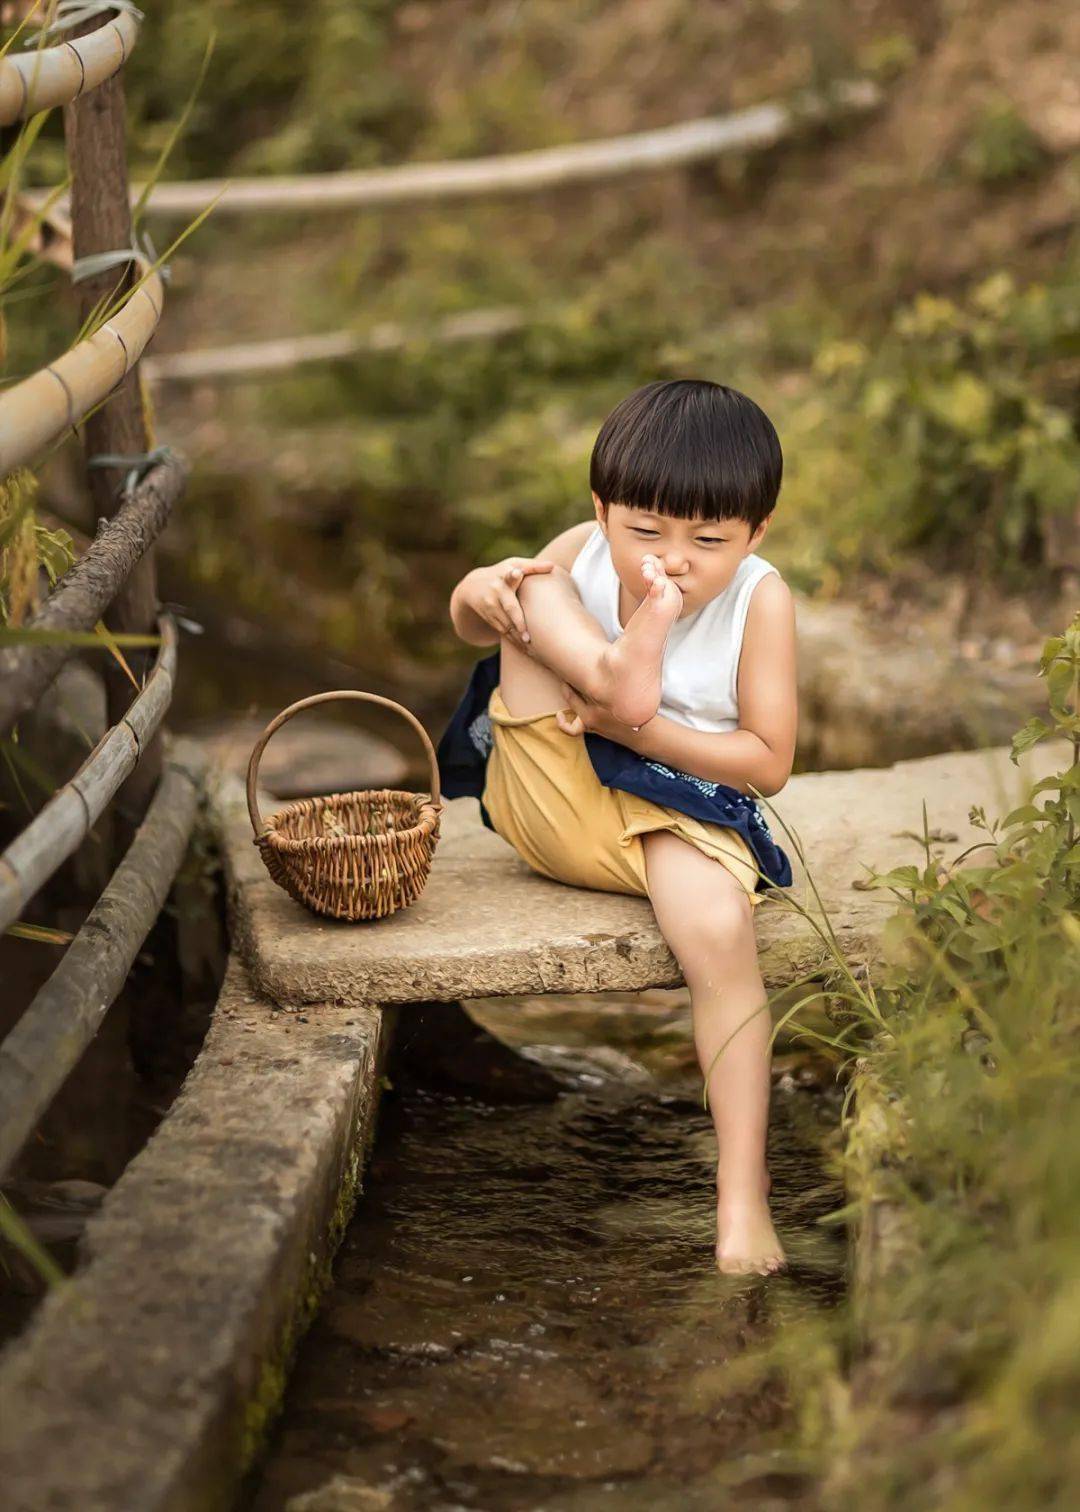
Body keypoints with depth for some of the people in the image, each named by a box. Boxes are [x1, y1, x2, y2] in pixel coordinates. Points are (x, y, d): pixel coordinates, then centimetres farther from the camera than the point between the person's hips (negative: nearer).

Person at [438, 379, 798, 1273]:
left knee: (722, 930, -34)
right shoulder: (582, 554, -3)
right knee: (522, 586, -12)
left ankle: (743, 1195, -28)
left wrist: (645, 731, -22)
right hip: (554, 801, 2)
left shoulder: (760, 599, -11)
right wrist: (484, 595, -15)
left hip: (676, 811, -2)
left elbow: (769, 762, -12)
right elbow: (472, 622, 10)